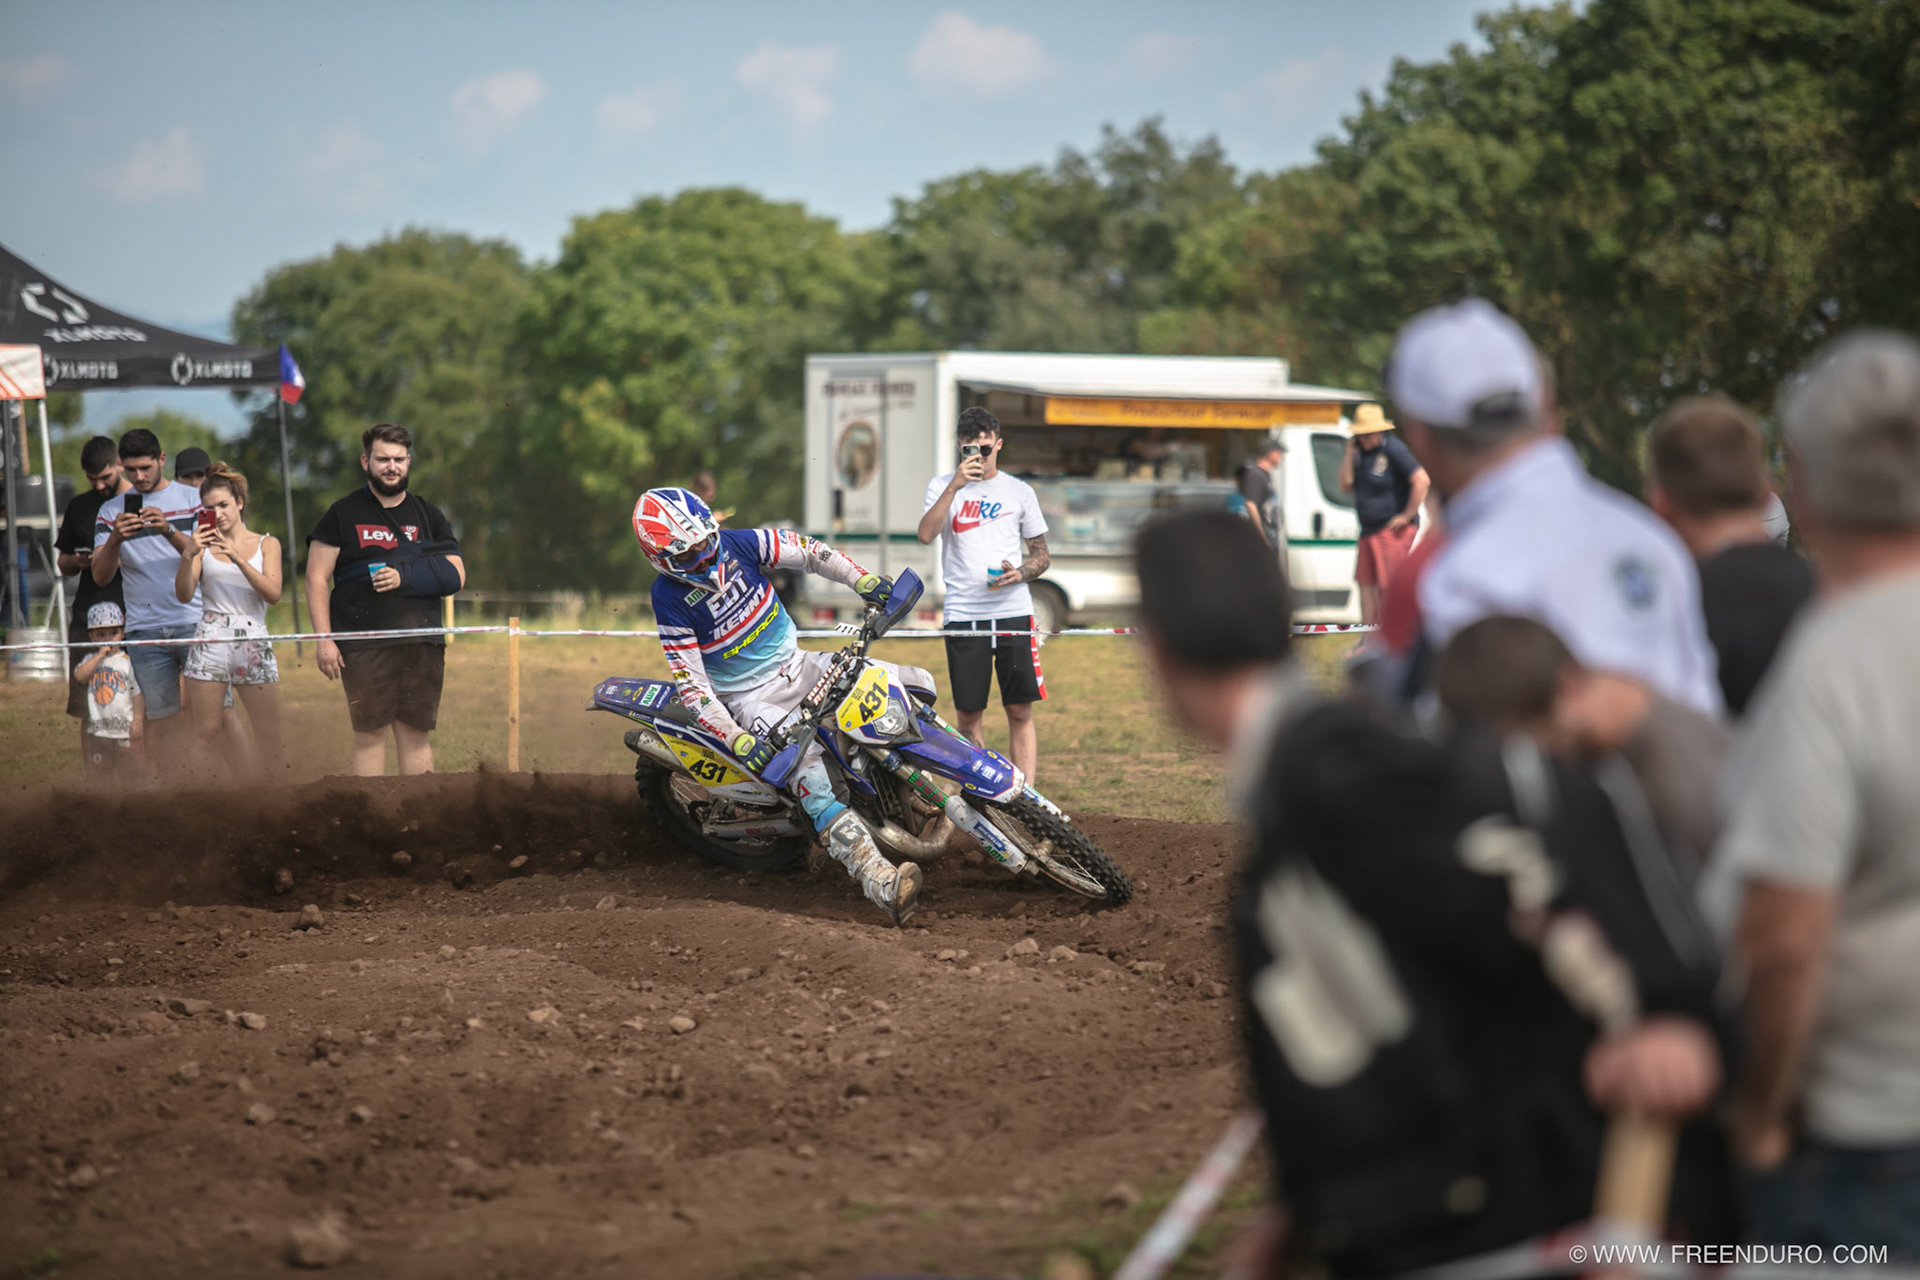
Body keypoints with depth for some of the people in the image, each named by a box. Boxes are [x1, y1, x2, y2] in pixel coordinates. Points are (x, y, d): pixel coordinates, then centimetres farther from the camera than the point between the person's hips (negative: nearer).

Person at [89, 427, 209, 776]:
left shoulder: (193, 499, 7)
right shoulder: (111, 511, 10)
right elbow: (100, 576, 2)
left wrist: (170, 531, -20)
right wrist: (114, 541, -17)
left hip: (196, 622, -1)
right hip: (145, 629, 1)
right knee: (163, 718, -1)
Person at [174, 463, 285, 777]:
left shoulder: (266, 544, 10)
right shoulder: (205, 545, 8)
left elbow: (273, 594, -4)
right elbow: (184, 594, -1)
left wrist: (237, 558, -15)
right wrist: (188, 555, -17)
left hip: (254, 641, 0)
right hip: (210, 642, 0)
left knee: (269, 738, 0)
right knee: (208, 736, -3)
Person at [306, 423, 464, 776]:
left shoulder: (428, 515, 14)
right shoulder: (343, 515, 6)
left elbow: (455, 575, 7)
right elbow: (316, 578, 2)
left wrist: (404, 578, -9)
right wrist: (324, 639, -8)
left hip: (422, 645, 3)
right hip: (364, 647, -3)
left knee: (416, 733, 4)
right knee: (369, 733, -3)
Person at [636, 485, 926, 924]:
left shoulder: (736, 544, -8)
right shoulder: (671, 600, -18)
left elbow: (807, 551, 1)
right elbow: (691, 684, -19)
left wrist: (863, 580, -14)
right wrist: (736, 740, -28)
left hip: (796, 663, 6)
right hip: (751, 699, -6)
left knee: (916, 683, -1)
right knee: (811, 778, -30)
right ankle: (882, 883, -42)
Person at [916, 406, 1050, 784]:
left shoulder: (1019, 491, 10)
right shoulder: (941, 486, 7)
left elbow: (1042, 554, 15)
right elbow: (926, 534, -11)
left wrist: (1021, 573, -6)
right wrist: (955, 485, -18)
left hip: (1013, 612, 0)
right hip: (963, 617, 0)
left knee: (1020, 711, -4)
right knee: (967, 715, 3)